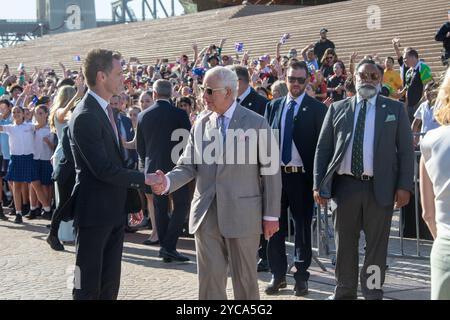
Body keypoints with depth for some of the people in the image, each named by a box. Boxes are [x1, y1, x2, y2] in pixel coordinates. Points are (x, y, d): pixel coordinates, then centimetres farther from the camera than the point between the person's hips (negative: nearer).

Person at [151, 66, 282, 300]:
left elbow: (270, 171, -3)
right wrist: (168, 182, -15)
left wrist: (271, 215, -5)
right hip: (206, 213, 3)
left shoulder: (256, 123, -3)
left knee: (245, 277, 8)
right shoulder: (201, 124, 8)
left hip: (242, 214, -3)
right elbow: (188, 166, 6)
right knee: (209, 276, 6)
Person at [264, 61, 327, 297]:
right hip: (276, 173, 4)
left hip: (302, 176, -3)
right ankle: (277, 275, 18)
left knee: (303, 228, 4)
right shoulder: (273, 106, 11)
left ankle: (301, 277, 13)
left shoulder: (317, 108, -1)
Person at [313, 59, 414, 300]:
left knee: (377, 245, 5)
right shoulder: (337, 109, 9)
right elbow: (322, 148, 7)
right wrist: (318, 185, -1)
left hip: (380, 187, -1)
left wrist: (404, 186, -6)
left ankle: (372, 293, 16)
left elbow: (406, 150, 4)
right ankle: (344, 291, 22)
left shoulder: (395, 109, 7)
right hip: (344, 185, 1)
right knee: (344, 244, 9)